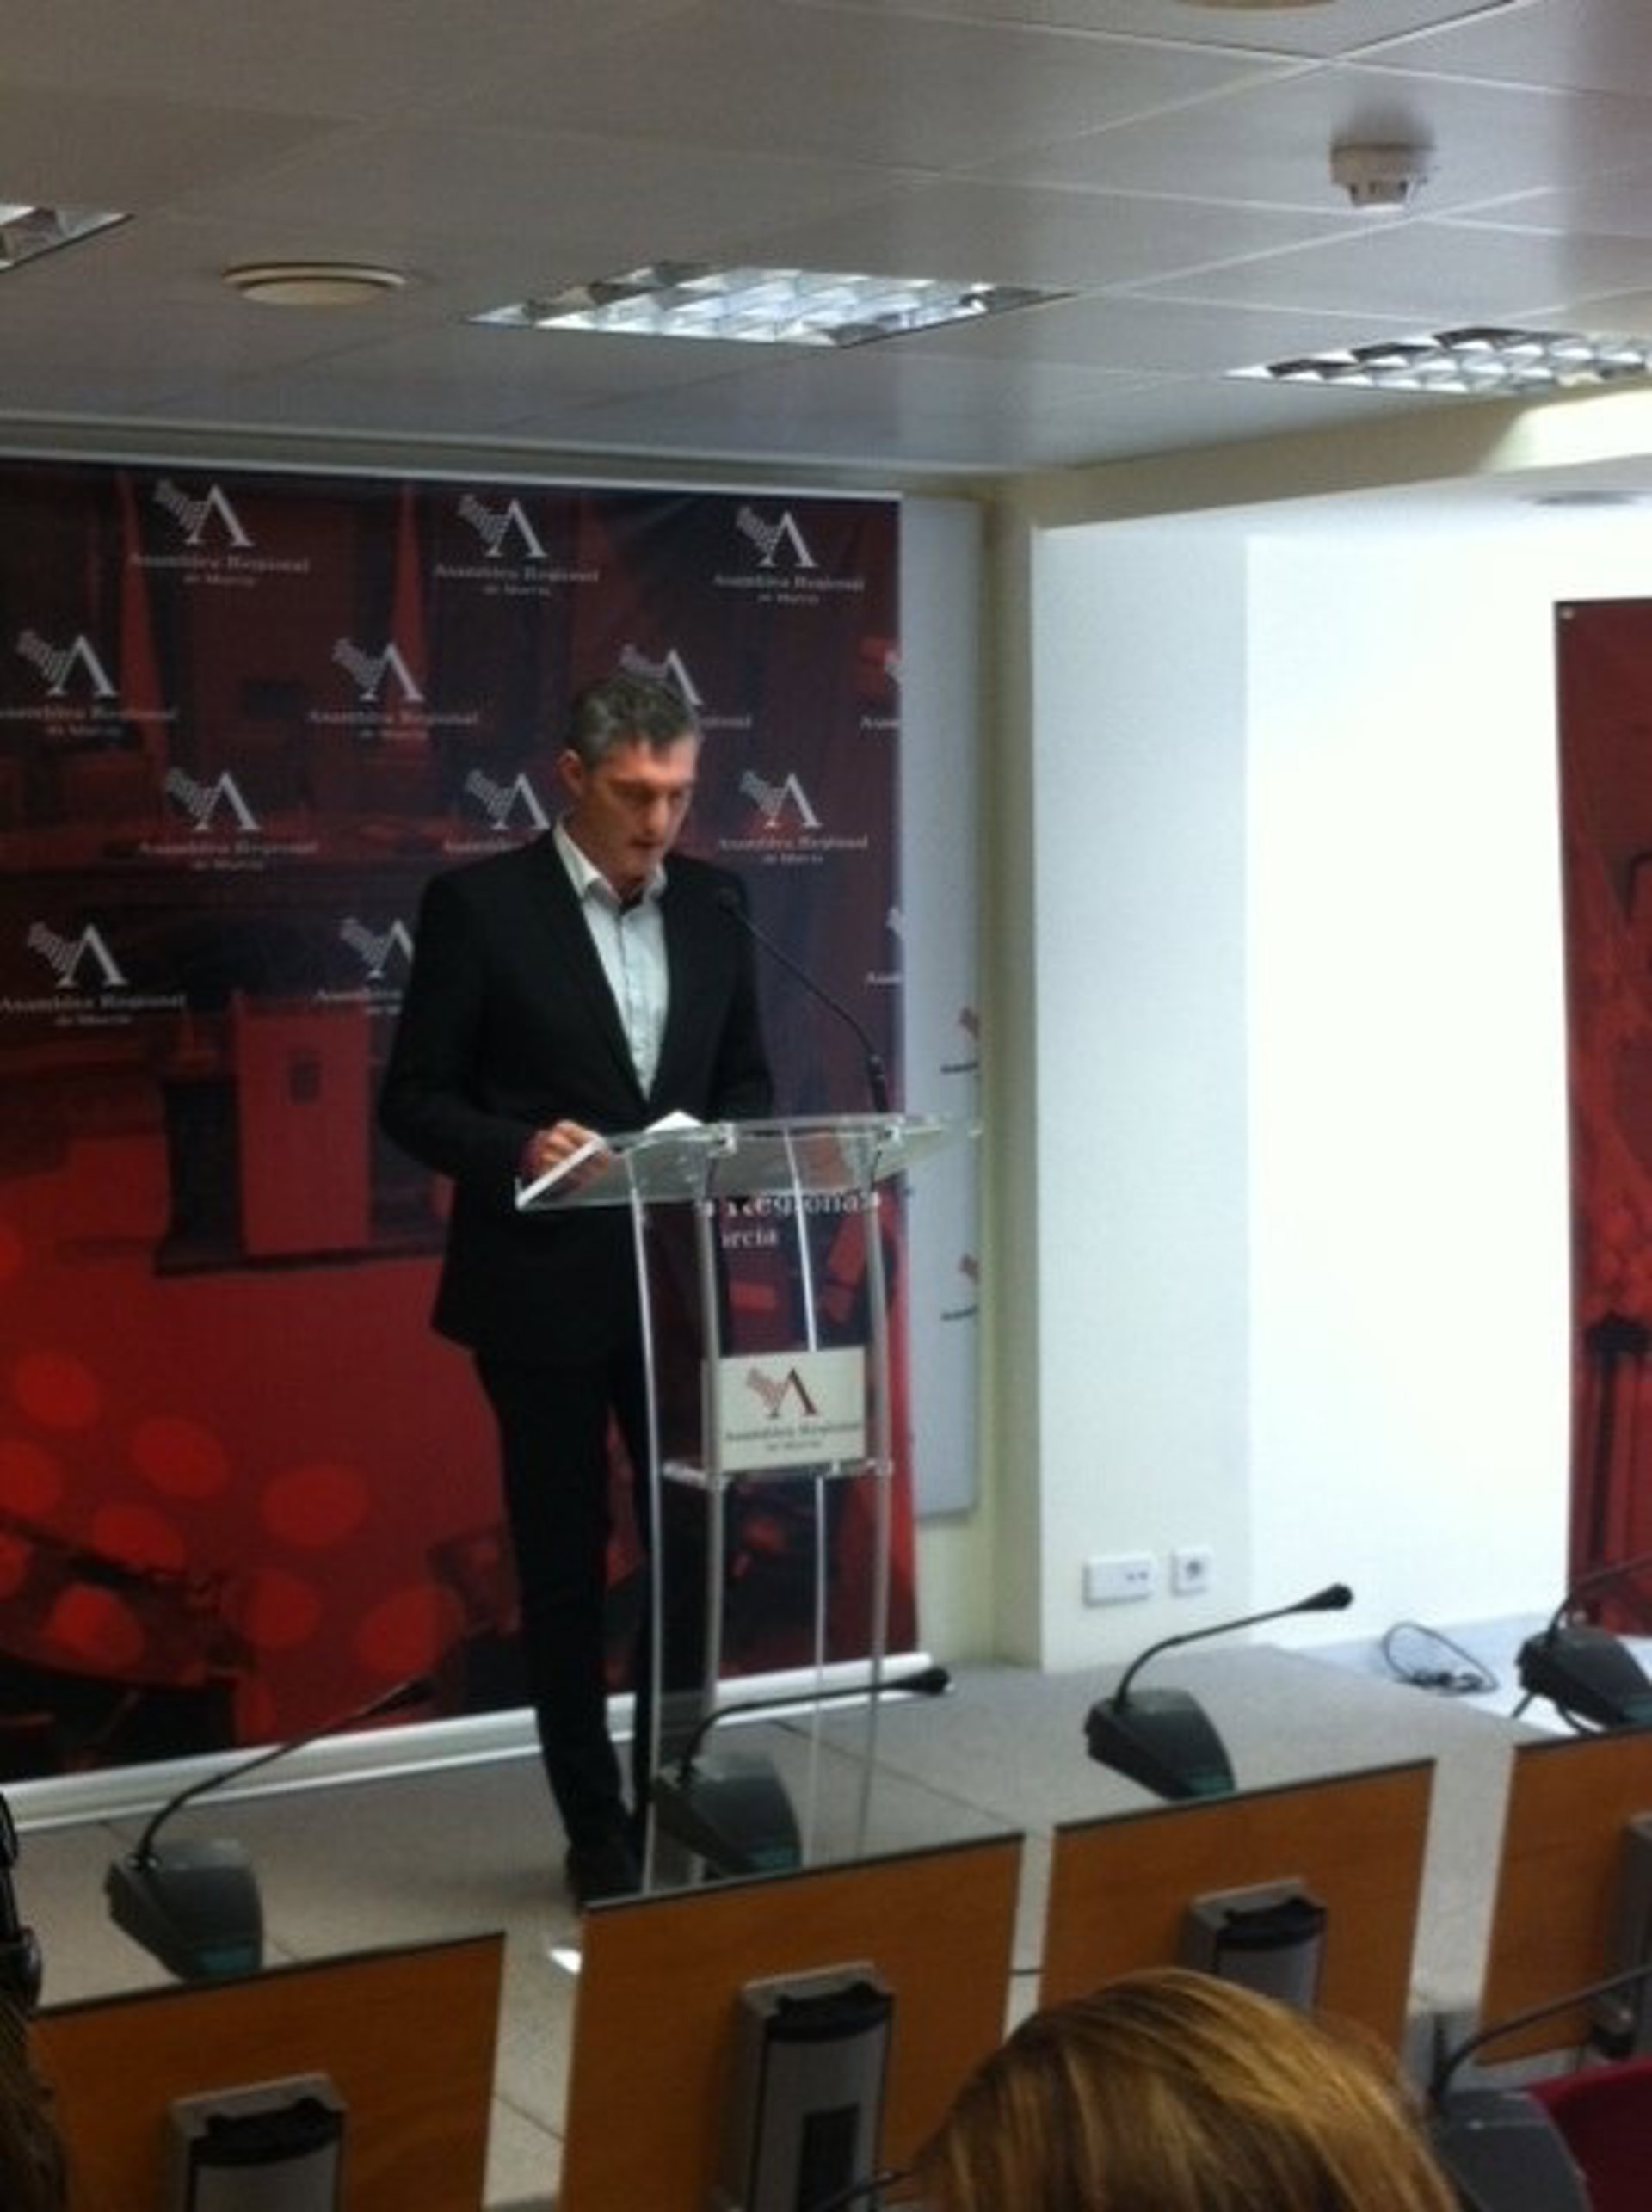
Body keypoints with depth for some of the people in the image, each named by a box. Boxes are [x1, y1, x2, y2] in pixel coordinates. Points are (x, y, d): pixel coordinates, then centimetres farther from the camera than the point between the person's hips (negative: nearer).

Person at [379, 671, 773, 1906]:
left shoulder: (714, 903, 7)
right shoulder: (480, 904, -6)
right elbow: (414, 1100, -5)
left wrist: (726, 1148, -7)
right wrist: (521, 1147, -23)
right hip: (544, 1287, -4)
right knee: (566, 1565, 6)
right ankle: (598, 1829, 18)